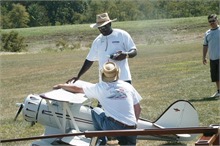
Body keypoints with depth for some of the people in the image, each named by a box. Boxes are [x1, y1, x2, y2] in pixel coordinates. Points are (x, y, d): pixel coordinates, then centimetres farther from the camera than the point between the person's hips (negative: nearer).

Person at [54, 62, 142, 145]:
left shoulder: (100, 87, 6)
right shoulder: (128, 86, 12)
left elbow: (76, 89, 16)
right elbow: (138, 109, 17)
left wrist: (61, 86, 32)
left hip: (113, 127, -2)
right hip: (131, 130, 2)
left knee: (96, 111, 23)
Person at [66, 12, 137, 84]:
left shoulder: (122, 35, 0)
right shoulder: (97, 41, 12)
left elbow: (134, 51, 1)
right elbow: (89, 60, 16)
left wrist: (126, 55, -22)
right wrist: (78, 76, 11)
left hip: (123, 79, -3)